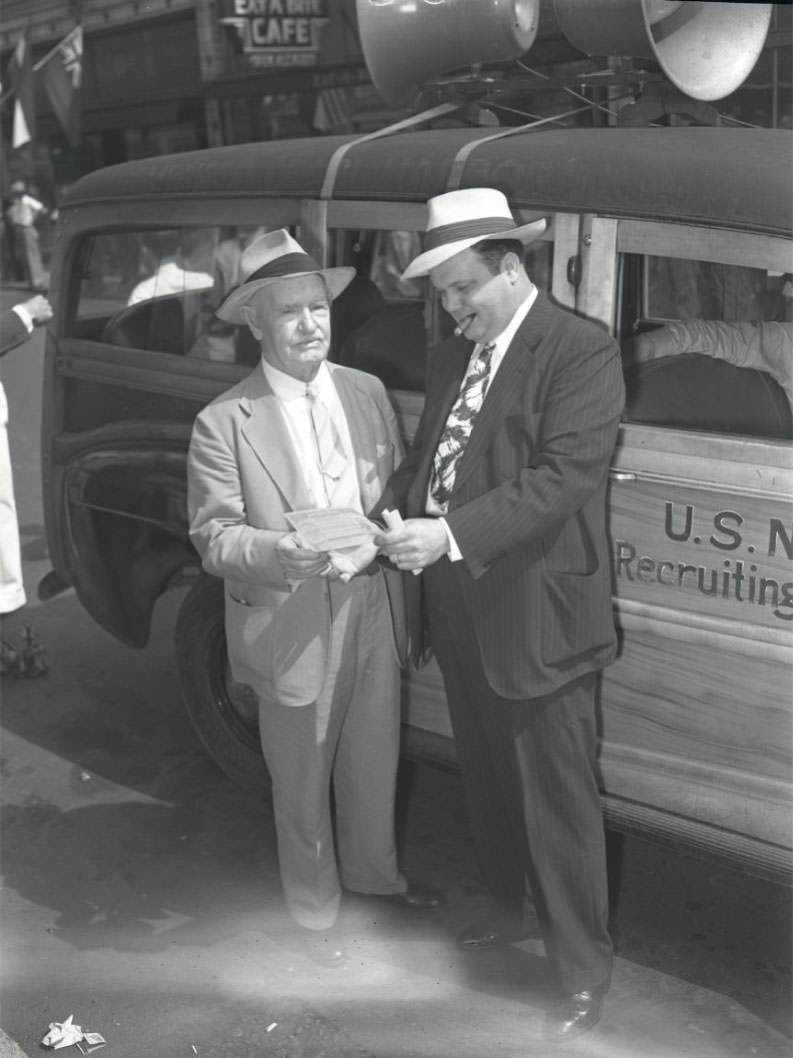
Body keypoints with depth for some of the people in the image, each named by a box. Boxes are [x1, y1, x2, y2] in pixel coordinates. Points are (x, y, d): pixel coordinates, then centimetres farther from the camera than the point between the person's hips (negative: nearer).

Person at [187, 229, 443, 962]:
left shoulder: (368, 392, 2)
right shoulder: (224, 423, -13)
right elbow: (214, 538, -13)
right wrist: (281, 552, -31)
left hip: (372, 613, 4)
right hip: (291, 628, -4)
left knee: (375, 764, 22)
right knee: (304, 784, 14)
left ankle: (373, 872, 48)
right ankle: (316, 910, 38)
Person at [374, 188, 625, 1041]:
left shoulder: (581, 352, -12)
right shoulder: (450, 357, 11)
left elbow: (564, 478, -22)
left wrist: (450, 532, -29)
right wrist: (393, 510, -4)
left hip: (537, 618, -7)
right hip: (458, 612, 7)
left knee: (558, 801, 4)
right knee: (486, 782, 23)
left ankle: (583, 971, 21)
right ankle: (508, 909, 45)